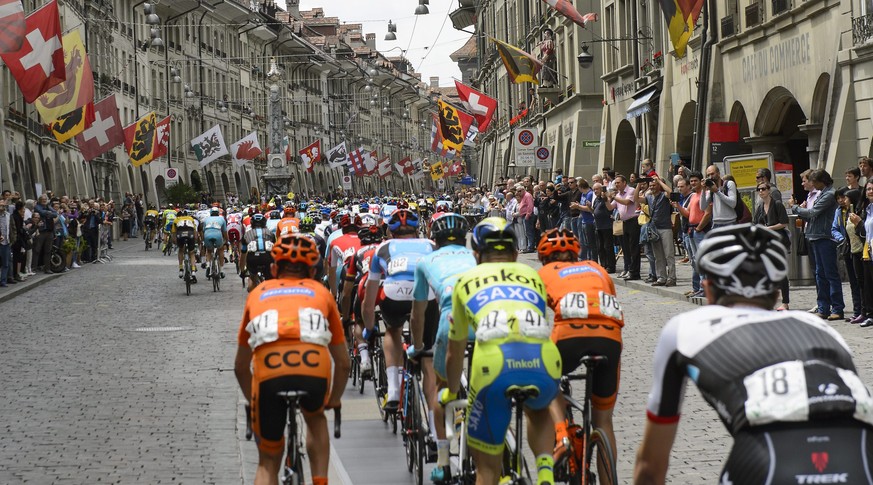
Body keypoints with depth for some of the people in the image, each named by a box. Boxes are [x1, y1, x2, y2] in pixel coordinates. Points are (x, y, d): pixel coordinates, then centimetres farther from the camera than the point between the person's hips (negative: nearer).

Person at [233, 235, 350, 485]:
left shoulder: (258, 293, 34)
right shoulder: (320, 292, 32)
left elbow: (240, 366, 40)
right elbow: (343, 363, 36)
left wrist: (252, 400, 56)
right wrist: (334, 400, 53)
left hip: (268, 369, 0)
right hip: (314, 366, 0)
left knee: (268, 461, 18)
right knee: (315, 418, 36)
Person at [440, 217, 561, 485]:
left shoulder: (467, 280, 29)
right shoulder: (532, 275, 33)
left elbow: (455, 352, 40)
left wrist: (450, 393, 59)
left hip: (494, 362, -2)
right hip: (543, 362, 2)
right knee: (538, 408, 38)